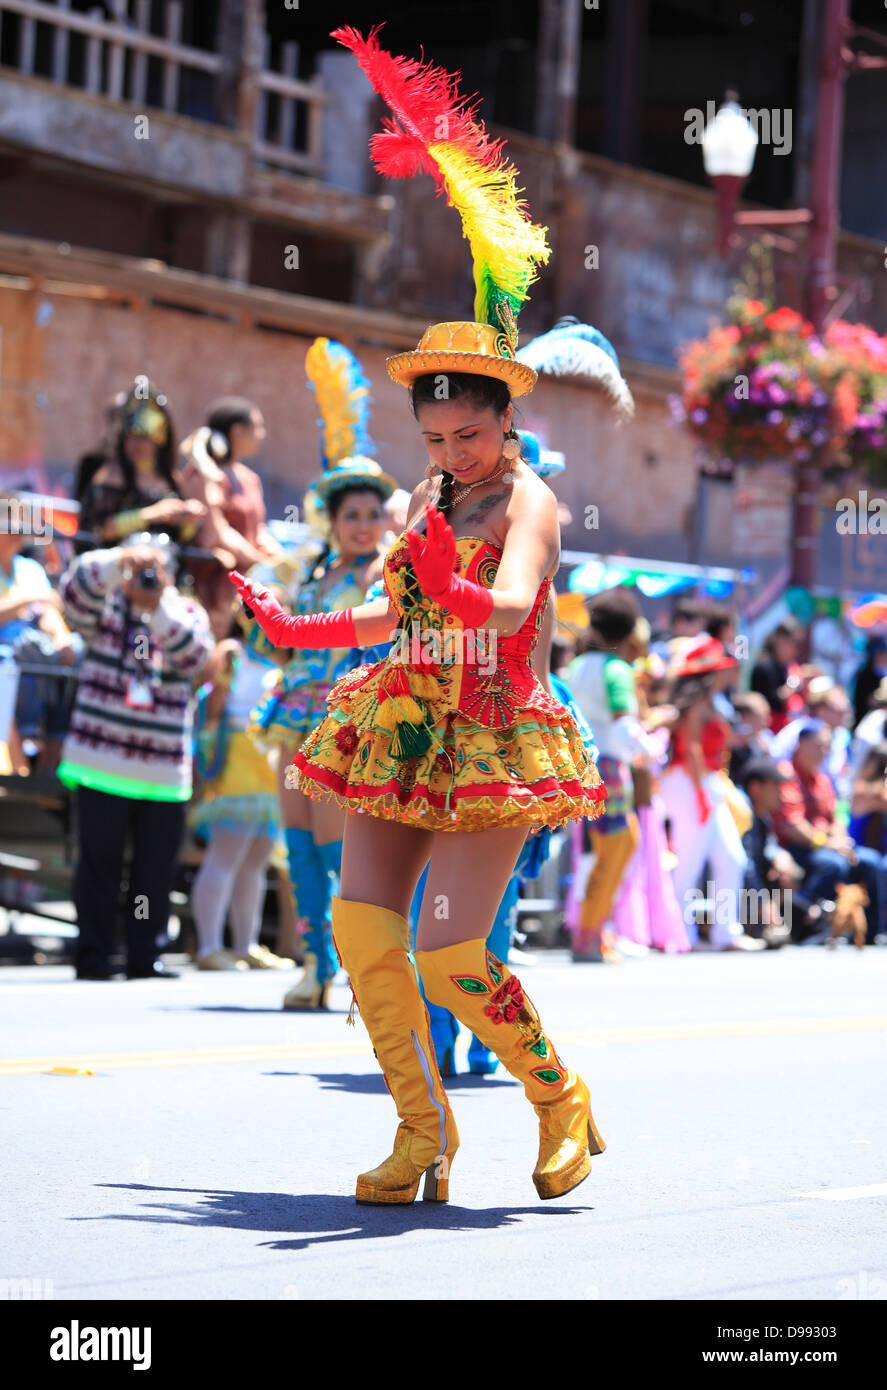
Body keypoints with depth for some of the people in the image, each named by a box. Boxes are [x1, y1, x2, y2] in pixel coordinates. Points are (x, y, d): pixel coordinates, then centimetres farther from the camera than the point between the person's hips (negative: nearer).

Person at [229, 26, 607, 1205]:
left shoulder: (527, 501, -8)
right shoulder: (431, 500, 14)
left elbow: (509, 606, -26)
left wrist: (454, 586, -45)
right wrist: (296, 630, 26)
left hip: (495, 739, -7)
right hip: (407, 732, 7)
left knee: (449, 952, -15)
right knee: (363, 927, -5)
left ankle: (562, 1103, 8)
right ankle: (423, 1133, 7)